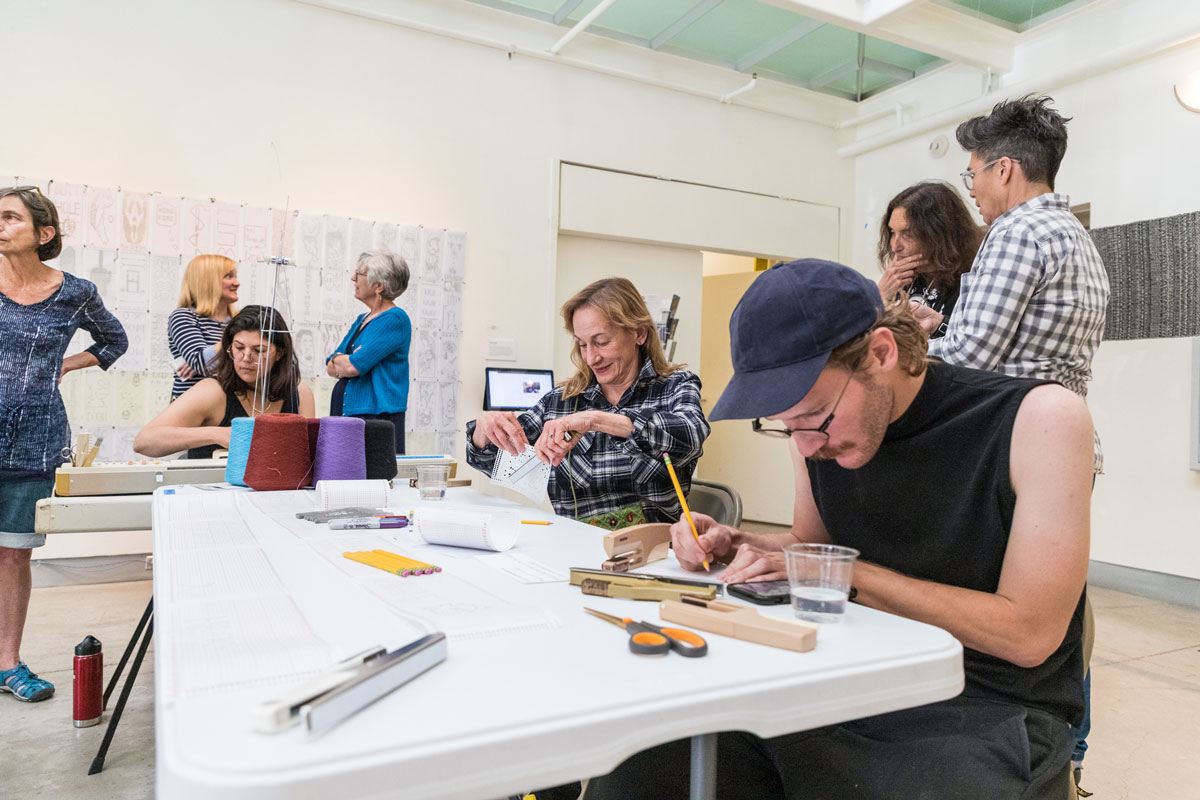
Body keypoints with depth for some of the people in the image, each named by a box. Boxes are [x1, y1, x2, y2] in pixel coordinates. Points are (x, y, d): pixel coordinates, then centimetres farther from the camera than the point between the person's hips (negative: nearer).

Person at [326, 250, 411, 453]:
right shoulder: (362, 319, 19)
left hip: (376, 417, -8)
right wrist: (347, 360, -6)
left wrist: (338, 359, 5)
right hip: (345, 413, 8)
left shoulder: (395, 319, -10)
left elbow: (354, 366, -17)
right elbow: (330, 367, 16)